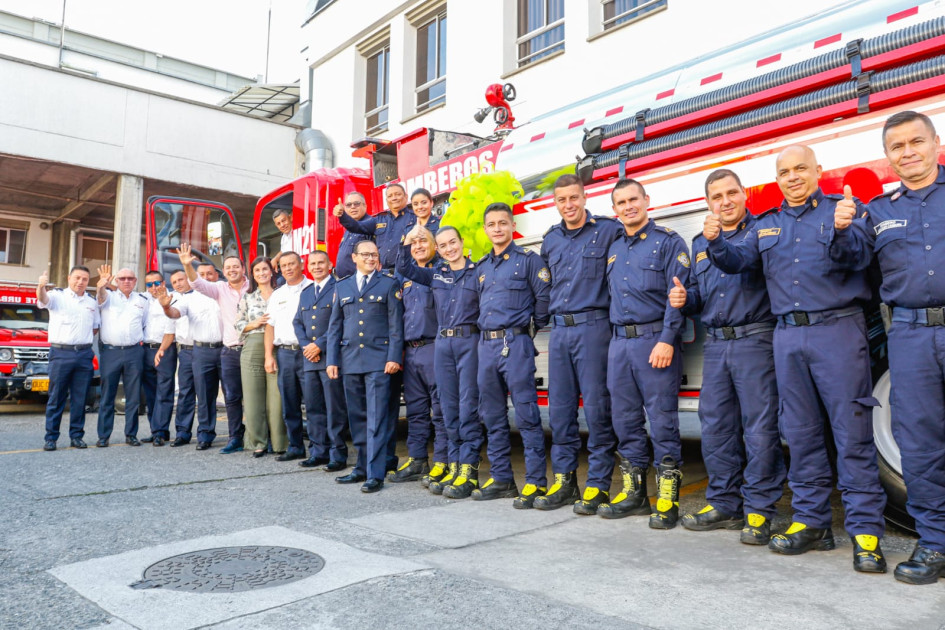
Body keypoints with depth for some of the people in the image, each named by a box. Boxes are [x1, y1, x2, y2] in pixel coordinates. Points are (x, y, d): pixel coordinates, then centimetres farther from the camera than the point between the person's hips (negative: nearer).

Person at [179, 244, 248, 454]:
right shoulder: (220, 288, 8)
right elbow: (199, 284, -5)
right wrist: (188, 266, -21)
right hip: (230, 351, 3)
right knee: (231, 397, 6)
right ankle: (235, 438, 15)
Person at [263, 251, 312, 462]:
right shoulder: (276, 295, 19)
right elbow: (270, 326, 16)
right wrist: (269, 356, 8)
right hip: (283, 353, 5)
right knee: (289, 405, 8)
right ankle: (295, 447, 18)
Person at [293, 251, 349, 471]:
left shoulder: (338, 288, -3)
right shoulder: (305, 293, 20)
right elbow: (298, 322, 17)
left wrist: (320, 345, -13)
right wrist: (306, 345, 0)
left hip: (330, 356, -7)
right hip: (309, 359, 7)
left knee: (335, 408, -3)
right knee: (313, 407, 10)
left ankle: (338, 454, 3)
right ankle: (319, 451, 20)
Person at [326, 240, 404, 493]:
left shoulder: (388, 284, 5)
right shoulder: (342, 287, 15)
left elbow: (396, 324, 0)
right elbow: (335, 326, 14)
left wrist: (394, 357, -9)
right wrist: (332, 360, 6)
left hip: (378, 360, -4)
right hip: (350, 360, 4)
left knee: (376, 418, -6)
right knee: (357, 417, 10)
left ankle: (375, 474, -3)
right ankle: (362, 468, 21)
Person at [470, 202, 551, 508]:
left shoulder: (528, 260, -1)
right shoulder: (481, 267, 17)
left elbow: (544, 296, -5)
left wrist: (532, 325, 2)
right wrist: (487, 330, 16)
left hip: (516, 343, -7)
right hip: (487, 345, 7)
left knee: (526, 415, -6)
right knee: (493, 416, 10)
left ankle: (535, 482, -1)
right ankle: (501, 478, 20)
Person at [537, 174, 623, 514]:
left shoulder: (609, 230, -2)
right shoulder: (550, 240, 15)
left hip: (593, 327, -5)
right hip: (559, 330, 6)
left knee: (596, 406, -3)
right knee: (560, 408, 8)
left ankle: (598, 484, 7)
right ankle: (564, 480, 18)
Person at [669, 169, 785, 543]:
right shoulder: (700, 243, 20)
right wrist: (684, 299, 3)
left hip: (755, 340, -6)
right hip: (715, 345, 6)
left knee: (760, 429, -4)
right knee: (715, 428, 9)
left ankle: (759, 511, 8)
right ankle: (724, 505, 22)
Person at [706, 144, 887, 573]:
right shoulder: (767, 226, 18)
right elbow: (736, 260, 8)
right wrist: (715, 242, -12)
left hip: (838, 331, -4)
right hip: (787, 335, 5)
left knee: (852, 432, -5)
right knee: (801, 433, 8)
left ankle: (865, 531, 3)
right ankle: (811, 523, 18)